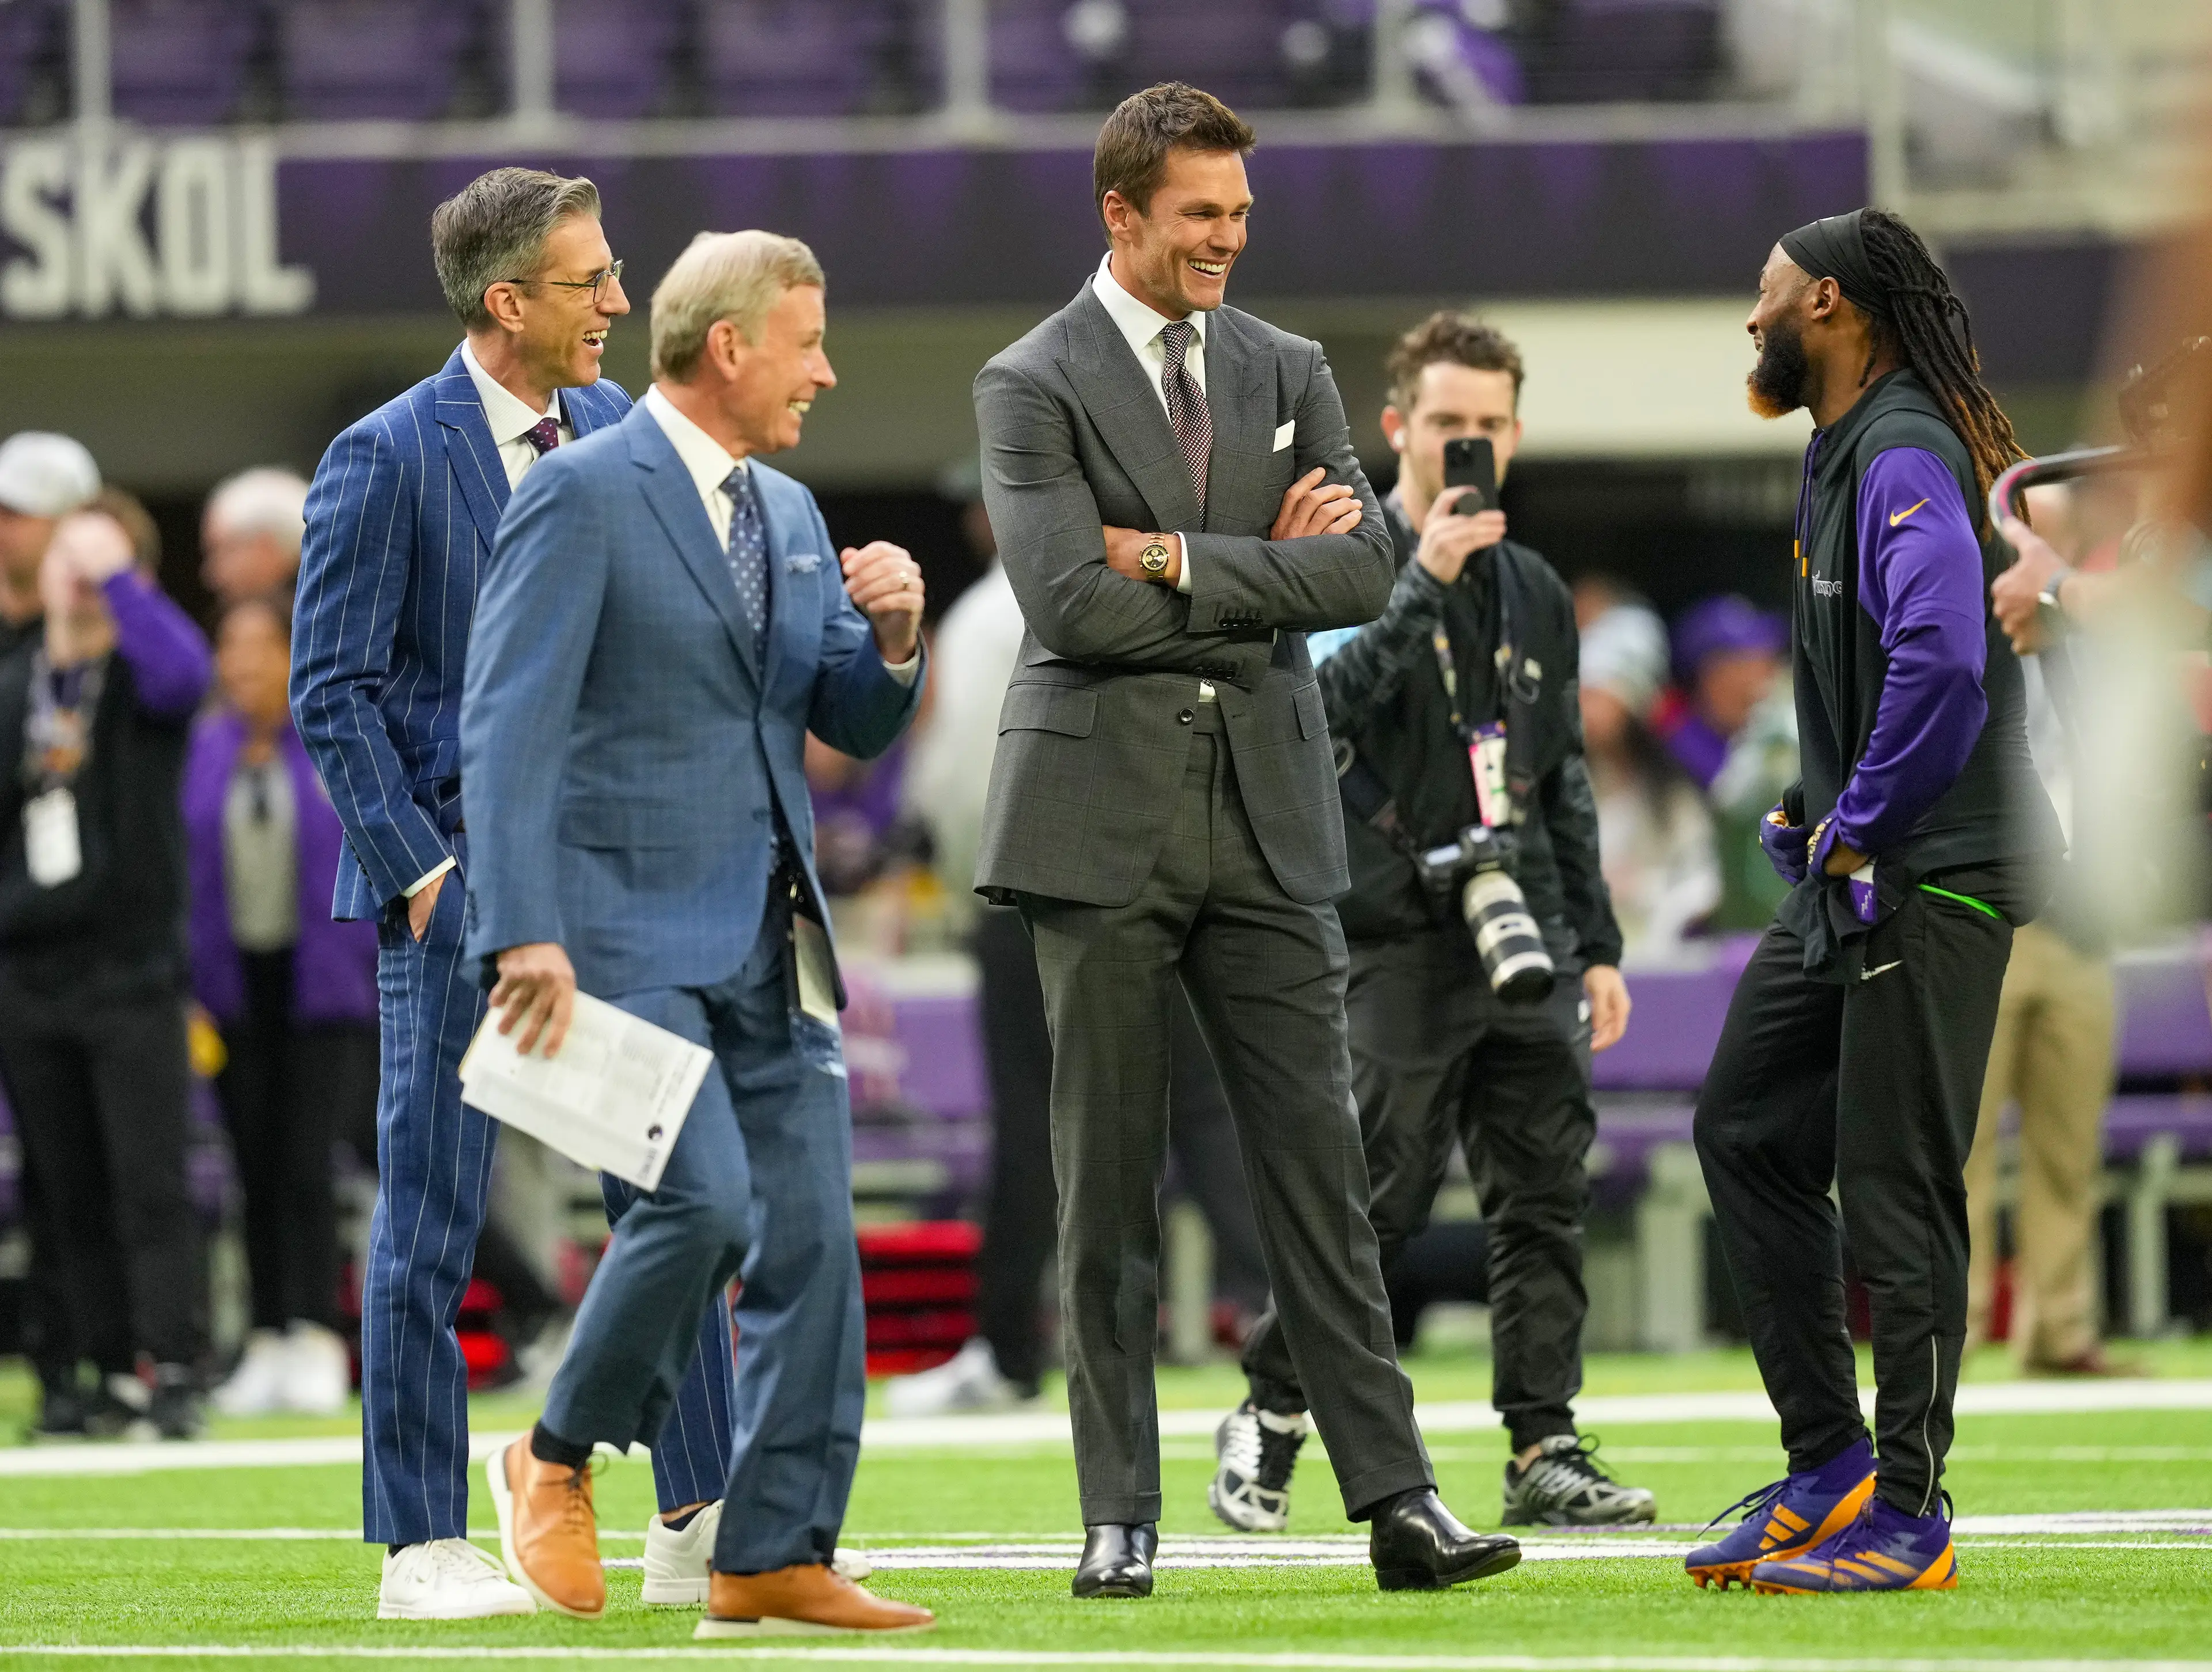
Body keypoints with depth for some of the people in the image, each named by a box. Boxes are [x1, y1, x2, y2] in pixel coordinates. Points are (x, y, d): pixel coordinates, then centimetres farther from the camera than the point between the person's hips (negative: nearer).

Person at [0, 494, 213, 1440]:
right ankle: (106, 1370, 9)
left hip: (132, 977, -4)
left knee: (151, 1185, -8)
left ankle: (174, 1371, -10)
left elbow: (183, 671, -23)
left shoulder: (142, 674, 1)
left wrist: (115, 575, -17)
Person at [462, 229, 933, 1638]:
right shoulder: (584, 498, -8)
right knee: (705, 1200, -20)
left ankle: (776, 1560, 4)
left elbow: (857, 727, 21)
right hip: (634, 928, -8)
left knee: (813, 1237, 0)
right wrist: (525, 931, -24)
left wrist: (893, 634, -2)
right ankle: (558, 1460, 2)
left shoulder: (789, 513, 17)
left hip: (773, 939, 8)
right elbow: (507, 727, -15)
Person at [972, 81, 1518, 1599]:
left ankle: (1396, 1500, -3)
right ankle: (1121, 1517, 7)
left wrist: (1181, 559, -10)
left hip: (1267, 813, 3)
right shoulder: (1035, 386, -2)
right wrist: (1265, 571, -7)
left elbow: (1365, 568, -1)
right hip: (1103, 817, -3)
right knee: (1109, 1185, 2)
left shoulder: (1289, 372, 12)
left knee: (1321, 1166, 0)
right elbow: (1073, 602, -15)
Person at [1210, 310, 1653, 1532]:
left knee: (1546, 1190, 1)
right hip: (1399, 936, -6)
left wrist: (1596, 944, 17)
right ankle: (1268, 1414, 8)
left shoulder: (1532, 593, 17)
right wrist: (1425, 581, -20)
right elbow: (1330, 701, -18)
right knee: (1381, 1190, -8)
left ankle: (1544, 1451, 4)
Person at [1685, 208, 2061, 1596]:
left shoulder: (1906, 457, -16)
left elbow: (1943, 658, -30)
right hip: (1853, 873, 11)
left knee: (1896, 1181, -7)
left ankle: (1908, 1519, -2)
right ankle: (1830, 1468, 16)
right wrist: (1814, 807, 15)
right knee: (1748, 1130, 12)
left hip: (1932, 875, -11)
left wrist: (1860, 827, -21)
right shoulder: (1842, 453, 17)